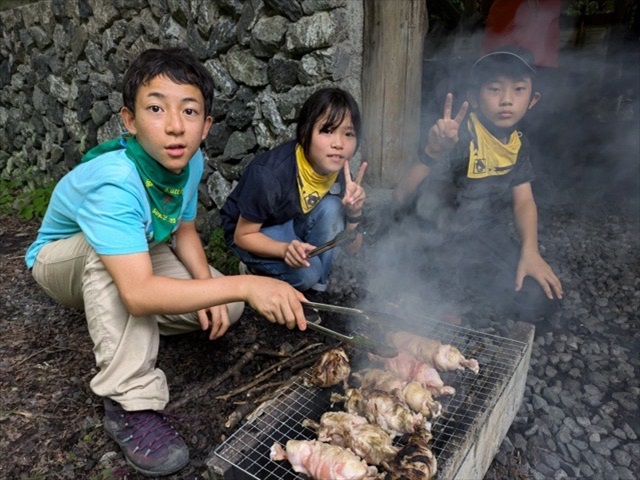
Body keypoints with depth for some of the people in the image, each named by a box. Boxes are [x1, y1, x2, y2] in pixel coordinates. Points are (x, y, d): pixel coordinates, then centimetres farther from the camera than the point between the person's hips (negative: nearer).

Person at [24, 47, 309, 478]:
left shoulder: (191, 161, -19)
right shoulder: (112, 180, -40)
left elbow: (185, 231, -3)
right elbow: (138, 292, -49)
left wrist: (208, 285, -20)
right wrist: (243, 285, -55)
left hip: (139, 252, 5)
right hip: (63, 258, -4)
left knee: (225, 308, -12)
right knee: (110, 247, -40)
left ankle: (122, 330, 7)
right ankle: (130, 403, -30)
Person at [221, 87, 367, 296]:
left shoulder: (340, 172, -17)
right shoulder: (269, 174, -33)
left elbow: (352, 247, -10)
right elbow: (243, 236, -20)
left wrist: (354, 212, -32)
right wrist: (286, 249, -39)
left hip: (294, 226, 5)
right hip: (254, 234, -4)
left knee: (332, 207, -25)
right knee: (306, 272, -30)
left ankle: (314, 288, -7)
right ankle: (257, 270, 3)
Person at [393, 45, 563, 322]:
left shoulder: (518, 143, -1)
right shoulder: (460, 137, -25)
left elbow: (523, 201, 4)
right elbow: (401, 199, -32)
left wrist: (530, 251, -12)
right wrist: (431, 152, -49)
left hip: (489, 237, 6)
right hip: (445, 240, -6)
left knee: (542, 299, 0)